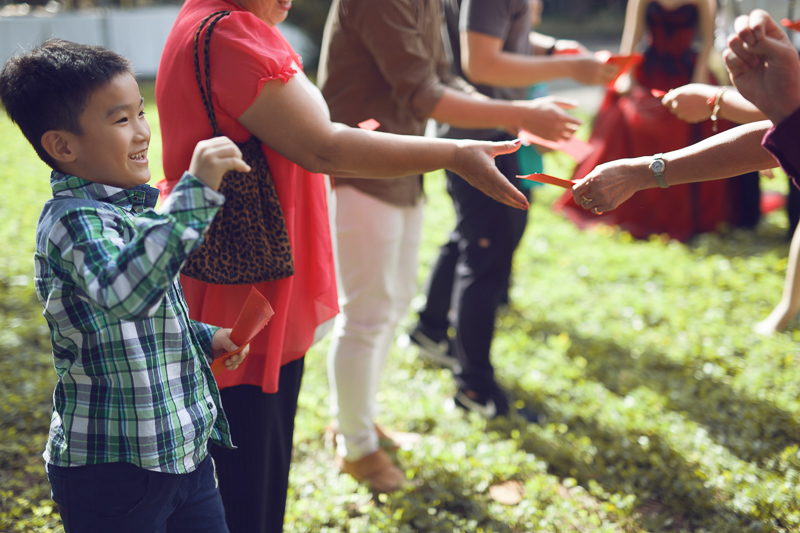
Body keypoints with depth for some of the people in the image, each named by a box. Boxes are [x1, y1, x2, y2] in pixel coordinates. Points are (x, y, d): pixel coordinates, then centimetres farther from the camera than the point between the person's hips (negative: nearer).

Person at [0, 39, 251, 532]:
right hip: (111, 468, -9)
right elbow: (123, 294, -44)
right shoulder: (73, 222, -21)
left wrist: (203, 337, 9)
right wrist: (196, 192, -45)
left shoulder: (125, 209, 10)